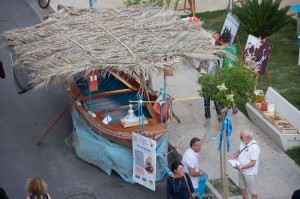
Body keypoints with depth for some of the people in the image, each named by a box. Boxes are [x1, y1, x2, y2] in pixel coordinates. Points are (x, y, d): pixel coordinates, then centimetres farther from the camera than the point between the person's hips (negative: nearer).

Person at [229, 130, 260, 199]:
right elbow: (238, 152, 13)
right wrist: (230, 157, -2)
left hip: (249, 173, -8)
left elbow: (252, 163, -26)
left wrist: (240, 167, -28)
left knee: (252, 191, 8)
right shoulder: (243, 142, -3)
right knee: (242, 188, 23)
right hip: (241, 171, 8)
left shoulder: (254, 147, -28)